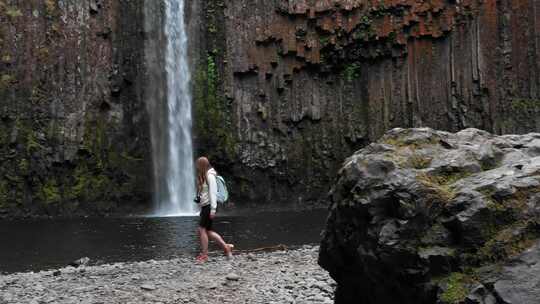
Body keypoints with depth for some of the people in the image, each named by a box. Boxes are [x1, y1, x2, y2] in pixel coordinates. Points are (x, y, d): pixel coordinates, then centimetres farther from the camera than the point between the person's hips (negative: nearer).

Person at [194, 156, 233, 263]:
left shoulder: (210, 175, -13)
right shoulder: (203, 176, 15)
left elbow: (213, 192, -17)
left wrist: (213, 209, -19)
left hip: (209, 206, -9)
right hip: (204, 206, 9)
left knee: (202, 229, -8)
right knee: (208, 231, 9)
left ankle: (204, 254, -1)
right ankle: (226, 247, 16)